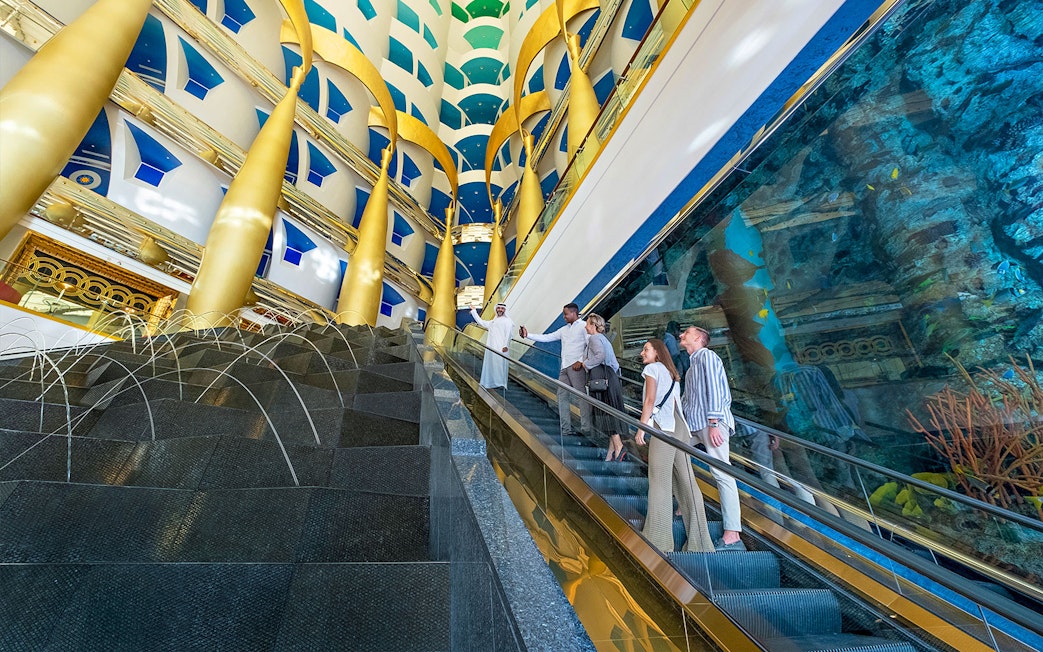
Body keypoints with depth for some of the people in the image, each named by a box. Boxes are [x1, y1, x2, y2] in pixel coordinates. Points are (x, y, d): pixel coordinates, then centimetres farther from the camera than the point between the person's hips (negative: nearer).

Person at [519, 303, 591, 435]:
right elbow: (546, 337, 18)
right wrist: (528, 335, 12)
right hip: (565, 367, 8)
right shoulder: (564, 329, 20)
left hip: (576, 366, -8)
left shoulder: (583, 326, -1)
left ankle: (586, 428, -1)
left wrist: (581, 361, -14)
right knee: (562, 396, 8)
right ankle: (566, 428, 15)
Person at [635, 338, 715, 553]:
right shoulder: (672, 374, 25)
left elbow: (650, 399, -8)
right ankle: (699, 540, 13)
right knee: (686, 481, 8)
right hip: (679, 426, 8)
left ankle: (658, 540, -2)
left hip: (663, 427, -8)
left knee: (659, 481, -6)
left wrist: (641, 427, -9)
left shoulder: (652, 368, 2)